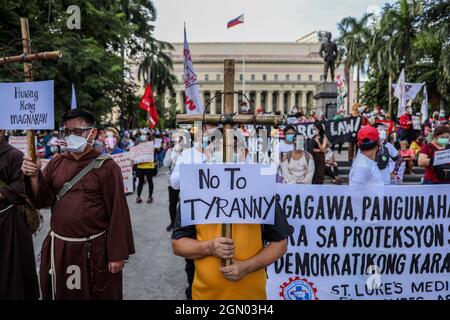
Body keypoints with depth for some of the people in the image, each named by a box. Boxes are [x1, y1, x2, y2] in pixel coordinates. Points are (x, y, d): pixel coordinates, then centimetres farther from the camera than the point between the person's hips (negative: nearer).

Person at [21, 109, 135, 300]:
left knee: (97, 294, 11)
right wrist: (34, 177, -17)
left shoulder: (106, 167, -10)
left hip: (94, 250, -5)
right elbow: (42, 201, 1)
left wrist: (118, 254, -13)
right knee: (60, 294, 21)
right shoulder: (56, 164, 5)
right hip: (58, 248, 5)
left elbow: (117, 212, -12)